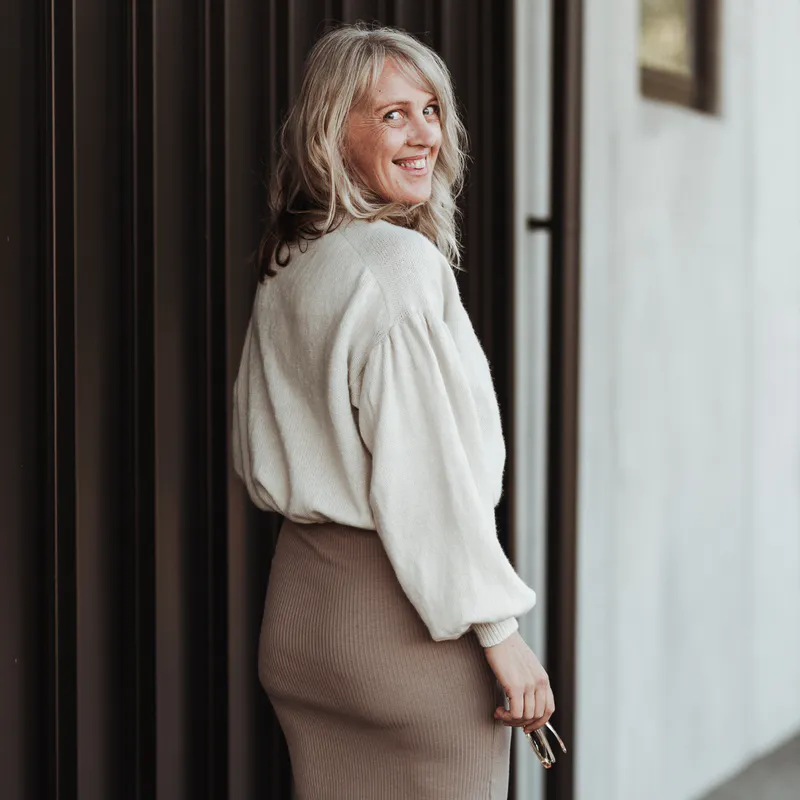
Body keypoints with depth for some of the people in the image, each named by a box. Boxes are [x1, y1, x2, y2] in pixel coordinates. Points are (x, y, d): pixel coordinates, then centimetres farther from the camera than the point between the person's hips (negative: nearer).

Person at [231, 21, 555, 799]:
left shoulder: (283, 273, 9)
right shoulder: (401, 263, -16)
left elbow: (257, 459, 17)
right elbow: (429, 476, -20)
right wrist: (500, 633, -15)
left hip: (297, 602, 8)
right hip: (406, 616, -8)